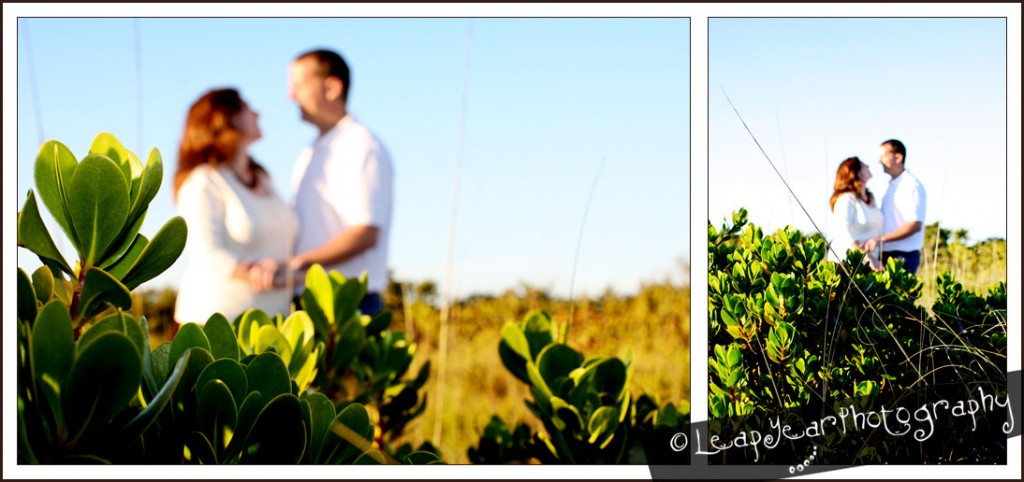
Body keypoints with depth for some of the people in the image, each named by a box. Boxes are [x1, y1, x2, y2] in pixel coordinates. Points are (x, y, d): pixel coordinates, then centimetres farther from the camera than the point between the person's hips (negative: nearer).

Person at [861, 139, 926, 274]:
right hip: (888, 255, 8)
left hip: (903, 257, -8)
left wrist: (880, 239, -23)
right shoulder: (892, 186, 18)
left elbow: (915, 225, -19)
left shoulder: (912, 186, -10)